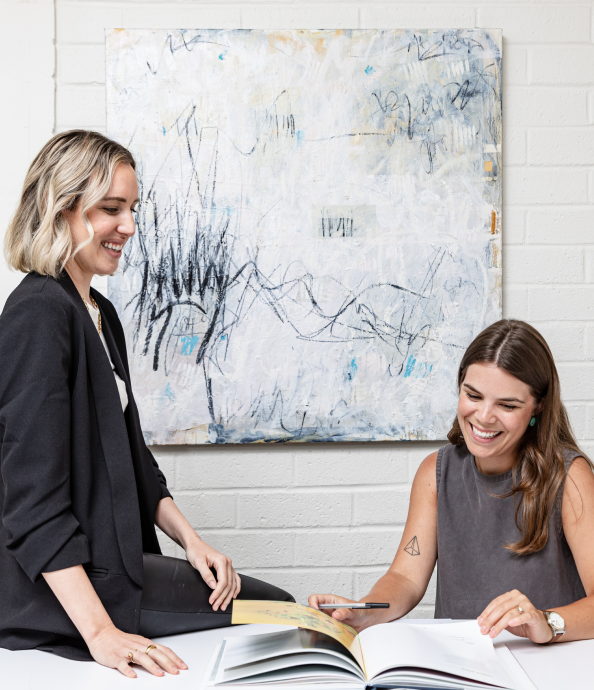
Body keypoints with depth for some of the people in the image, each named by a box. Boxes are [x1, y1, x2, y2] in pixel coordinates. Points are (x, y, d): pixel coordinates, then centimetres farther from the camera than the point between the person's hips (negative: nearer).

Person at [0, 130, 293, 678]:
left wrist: (190, 539, 7)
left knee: (274, 604, 4)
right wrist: (99, 632, -29)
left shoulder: (99, 313, 14)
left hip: (106, 560, 9)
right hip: (56, 587, -9)